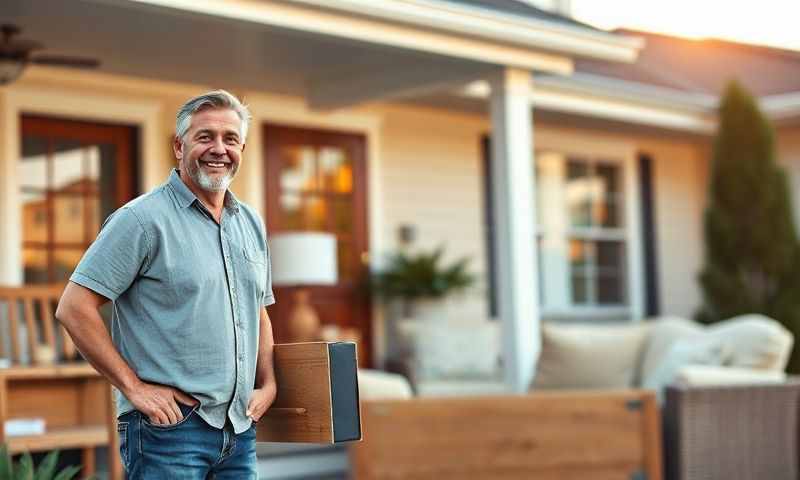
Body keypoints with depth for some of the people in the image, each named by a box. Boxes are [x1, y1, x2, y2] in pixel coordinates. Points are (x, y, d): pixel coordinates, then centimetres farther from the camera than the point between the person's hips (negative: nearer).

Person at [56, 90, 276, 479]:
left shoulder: (251, 224, 14)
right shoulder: (143, 219, -8)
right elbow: (74, 308, -12)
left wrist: (268, 385, 9)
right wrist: (134, 387, -13)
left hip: (240, 430, 7)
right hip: (169, 425, -7)